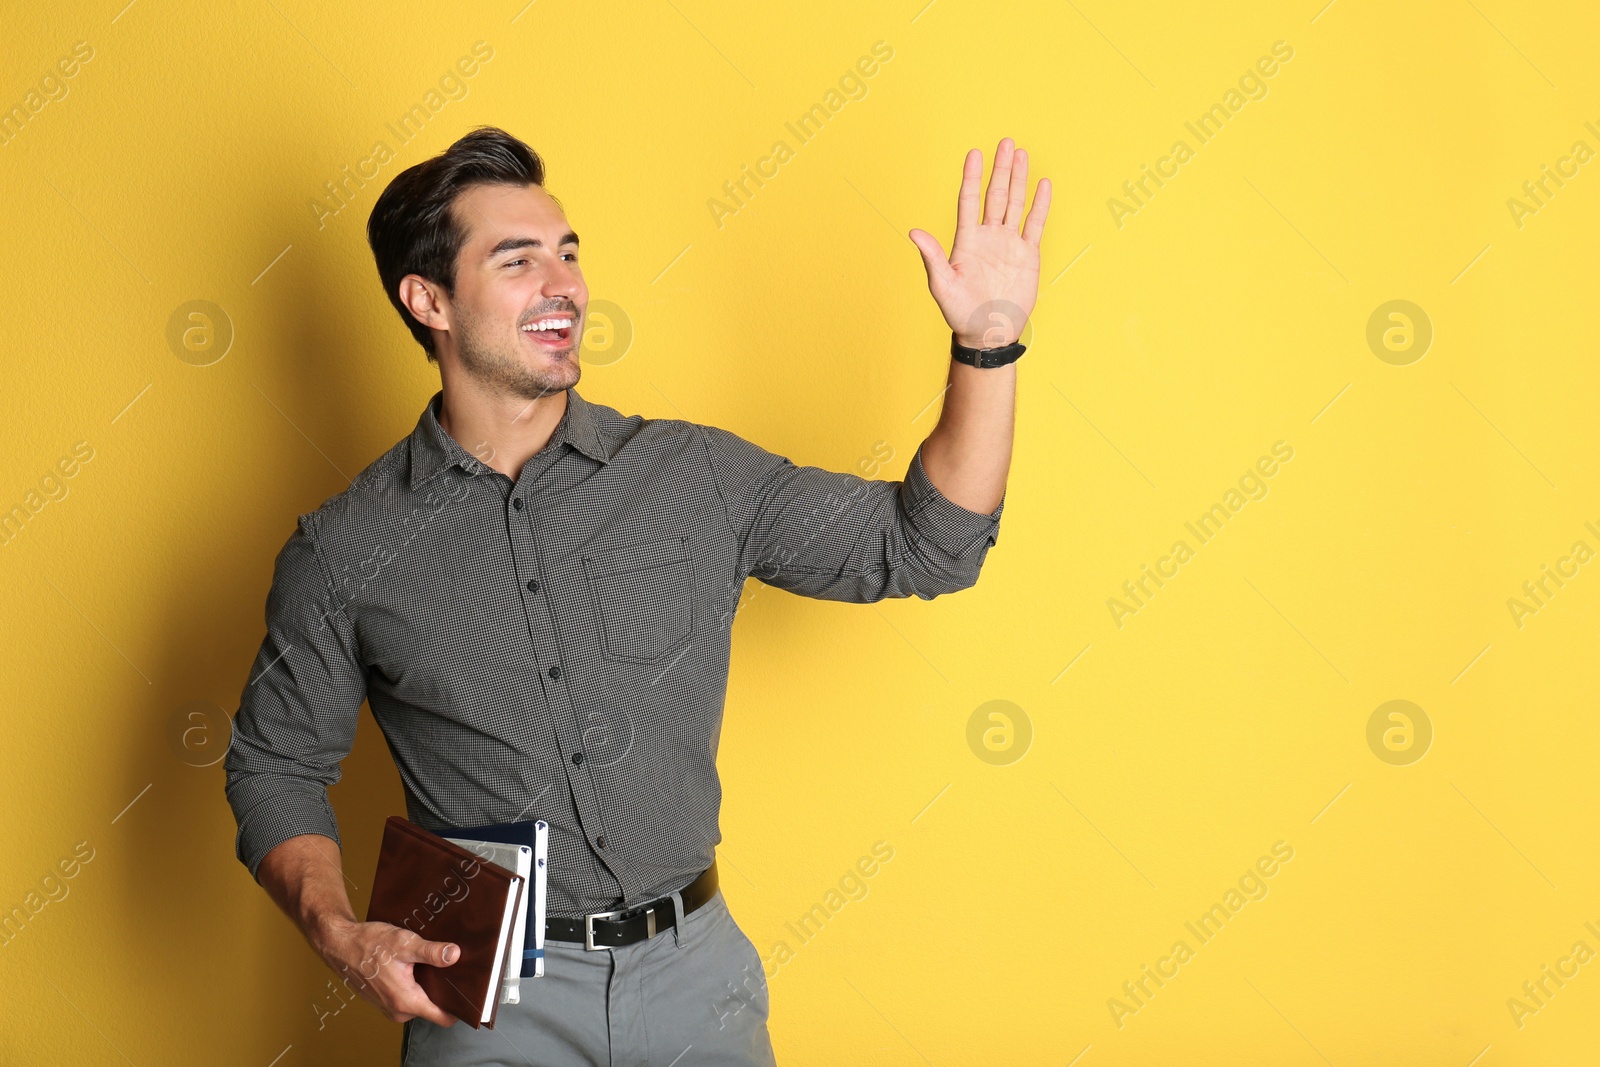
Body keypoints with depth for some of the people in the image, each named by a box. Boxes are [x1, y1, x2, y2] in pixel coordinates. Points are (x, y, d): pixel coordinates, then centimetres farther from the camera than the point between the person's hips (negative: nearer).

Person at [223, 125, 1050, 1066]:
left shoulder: (697, 477, -1)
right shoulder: (343, 553, -5)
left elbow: (923, 545, 2)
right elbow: (277, 766, 4)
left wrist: (987, 343, -8)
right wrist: (340, 933, -13)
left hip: (696, 972, 2)